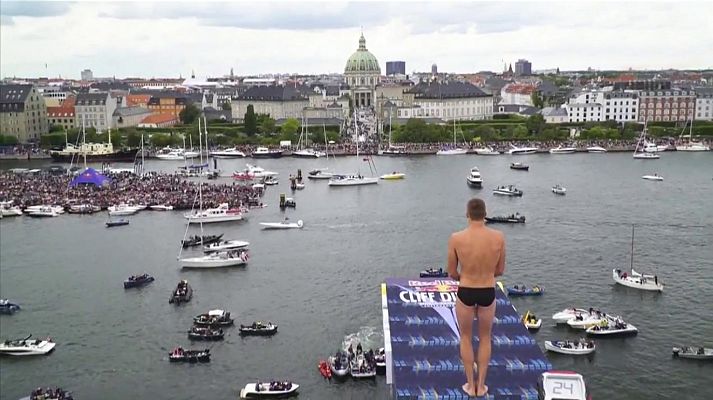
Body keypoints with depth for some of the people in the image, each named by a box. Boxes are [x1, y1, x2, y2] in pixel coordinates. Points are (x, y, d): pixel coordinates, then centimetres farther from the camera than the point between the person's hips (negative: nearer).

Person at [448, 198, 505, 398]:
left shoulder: (456, 238, -16)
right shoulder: (498, 237, -12)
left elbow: (451, 273, -5)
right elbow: (500, 270, 1)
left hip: (465, 293, -1)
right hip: (488, 294, 1)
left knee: (466, 338, 21)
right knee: (485, 338, 22)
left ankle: (470, 385, 28)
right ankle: (481, 385, 29)